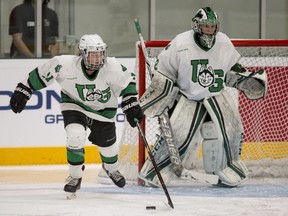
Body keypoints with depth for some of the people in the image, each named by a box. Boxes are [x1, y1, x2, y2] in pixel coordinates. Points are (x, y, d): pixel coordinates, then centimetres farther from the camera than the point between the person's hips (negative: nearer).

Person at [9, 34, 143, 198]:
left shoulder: (112, 67, -29)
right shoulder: (65, 64, -32)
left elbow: (128, 81, -11)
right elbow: (41, 74, -17)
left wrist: (131, 106, -14)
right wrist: (22, 92, -15)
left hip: (103, 109, 2)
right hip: (74, 104, -2)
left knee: (107, 142, 14)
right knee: (76, 136, -25)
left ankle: (112, 169, 50)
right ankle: (75, 177, -1)